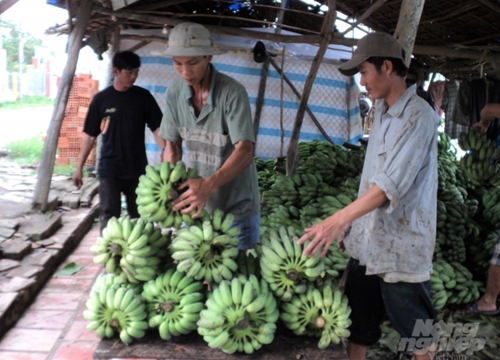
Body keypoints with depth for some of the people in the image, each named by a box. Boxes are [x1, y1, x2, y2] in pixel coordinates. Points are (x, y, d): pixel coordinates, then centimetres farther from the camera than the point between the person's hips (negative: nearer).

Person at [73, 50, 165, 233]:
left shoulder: (143, 96, 0)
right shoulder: (101, 99, -2)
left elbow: (157, 128, -4)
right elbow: (89, 135, 2)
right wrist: (79, 167, 1)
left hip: (137, 168, 2)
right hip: (109, 169, -1)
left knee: (139, 216, 13)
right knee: (109, 216, -2)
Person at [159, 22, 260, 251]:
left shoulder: (232, 92, -20)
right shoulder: (175, 93, -3)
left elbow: (245, 152, -27)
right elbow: (172, 145, 4)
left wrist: (209, 184, -42)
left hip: (236, 206, -4)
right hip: (196, 205, 5)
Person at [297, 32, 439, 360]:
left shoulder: (418, 117, -17)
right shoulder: (382, 112, 10)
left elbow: (392, 184, -26)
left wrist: (340, 219, -31)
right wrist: (351, 221, 15)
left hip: (401, 244, -8)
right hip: (368, 238, 8)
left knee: (414, 325, 9)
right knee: (358, 318, 15)